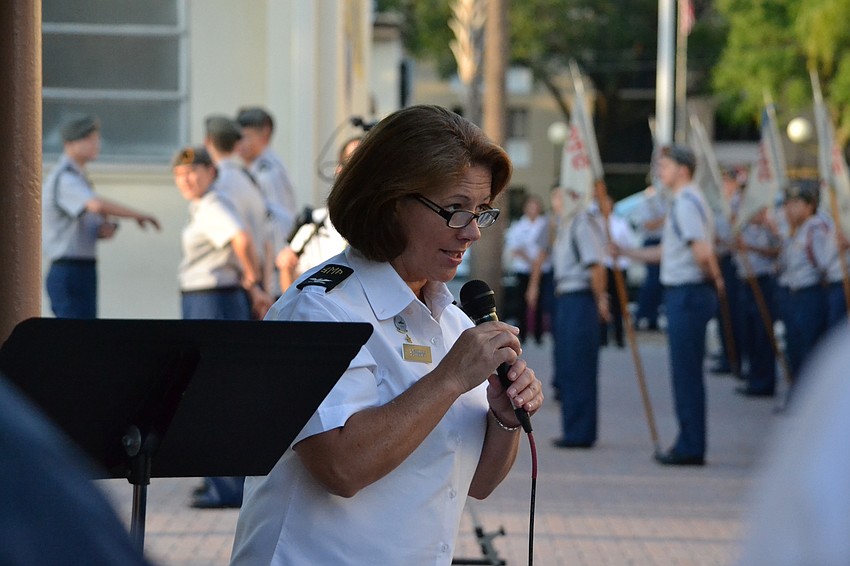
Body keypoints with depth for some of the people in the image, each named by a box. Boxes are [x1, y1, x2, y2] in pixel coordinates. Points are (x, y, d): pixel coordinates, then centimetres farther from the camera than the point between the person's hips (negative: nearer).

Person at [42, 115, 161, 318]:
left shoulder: (78, 180, 20)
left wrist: (108, 228, -3)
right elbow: (98, 205, -31)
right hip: (68, 274, -10)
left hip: (81, 273, 10)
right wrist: (139, 215, -19)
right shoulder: (63, 179, -13)